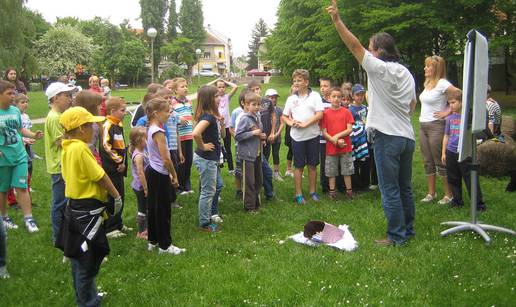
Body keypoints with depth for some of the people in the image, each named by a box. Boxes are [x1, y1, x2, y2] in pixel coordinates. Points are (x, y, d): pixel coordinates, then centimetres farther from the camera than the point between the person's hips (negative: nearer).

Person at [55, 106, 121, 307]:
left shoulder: (67, 147, 5)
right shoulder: (80, 148, -22)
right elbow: (100, 176, -18)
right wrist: (117, 196, -6)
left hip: (75, 207, 10)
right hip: (87, 211, -10)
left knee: (79, 258, 21)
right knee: (87, 262, 3)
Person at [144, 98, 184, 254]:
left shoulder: (151, 129, 8)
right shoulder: (158, 132, -21)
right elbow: (166, 159, -23)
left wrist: (169, 173, 14)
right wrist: (174, 175, -10)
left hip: (152, 172, 9)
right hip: (160, 175, -9)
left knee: (153, 207, 17)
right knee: (163, 210, 1)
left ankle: (153, 241, 28)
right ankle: (165, 245, 11)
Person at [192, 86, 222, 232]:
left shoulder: (209, 115, 5)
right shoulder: (208, 116, -22)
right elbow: (195, 133, -38)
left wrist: (219, 122, 6)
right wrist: (202, 146, -23)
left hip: (210, 159, 10)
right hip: (206, 159, -9)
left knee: (210, 190, 19)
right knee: (208, 192, 2)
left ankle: (207, 219, 31)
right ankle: (204, 224, 14)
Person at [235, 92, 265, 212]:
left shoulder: (257, 117, 9)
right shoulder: (245, 119, -14)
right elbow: (237, 136, -17)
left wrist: (262, 136, 2)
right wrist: (253, 133, -21)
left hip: (257, 154, 8)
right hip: (247, 154, -8)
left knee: (258, 180, 15)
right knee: (249, 182, 0)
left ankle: (256, 203, 29)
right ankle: (249, 206, 10)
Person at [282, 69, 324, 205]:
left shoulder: (315, 96, -1)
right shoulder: (291, 98, 8)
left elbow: (319, 114, -9)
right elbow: (284, 116, 12)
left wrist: (305, 124, -16)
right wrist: (291, 123, -8)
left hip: (312, 135, -1)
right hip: (297, 136, 2)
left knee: (312, 165, 7)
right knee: (299, 166, 6)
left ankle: (313, 191, 20)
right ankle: (298, 194, 13)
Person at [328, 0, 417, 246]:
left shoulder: (380, 68, -11)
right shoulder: (406, 73, 12)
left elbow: (354, 46, -16)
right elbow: (412, 105, 18)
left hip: (387, 137, -8)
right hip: (407, 136, 8)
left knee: (390, 189, -1)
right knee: (405, 187, 18)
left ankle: (397, 236, 5)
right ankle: (408, 229, 28)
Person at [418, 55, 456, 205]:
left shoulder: (442, 84, -14)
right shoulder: (427, 83, 11)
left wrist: (448, 111, -15)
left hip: (436, 126, -8)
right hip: (423, 125, 8)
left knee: (440, 162, -2)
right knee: (428, 162, 13)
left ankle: (449, 195, 9)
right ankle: (431, 193, 22)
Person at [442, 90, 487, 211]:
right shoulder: (450, 118, 7)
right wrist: (443, 152, 13)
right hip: (451, 152, 5)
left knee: (470, 178, -3)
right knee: (453, 179, 13)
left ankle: (479, 204, 5)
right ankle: (457, 200, 27)